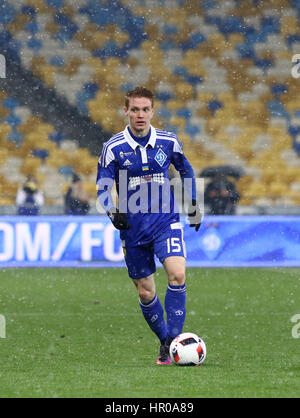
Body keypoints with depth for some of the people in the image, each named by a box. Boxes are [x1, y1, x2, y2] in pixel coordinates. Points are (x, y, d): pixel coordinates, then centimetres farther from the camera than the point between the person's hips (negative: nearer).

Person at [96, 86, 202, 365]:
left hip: (166, 222, 0)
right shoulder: (113, 148, -5)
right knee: (145, 292, 4)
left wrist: (193, 205, 19)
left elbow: (186, 171, 19)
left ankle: (172, 340, -18)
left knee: (177, 274, -22)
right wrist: (113, 213, -21)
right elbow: (102, 188, -3)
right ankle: (165, 342, 24)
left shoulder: (168, 143, 0)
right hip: (133, 227, 0)